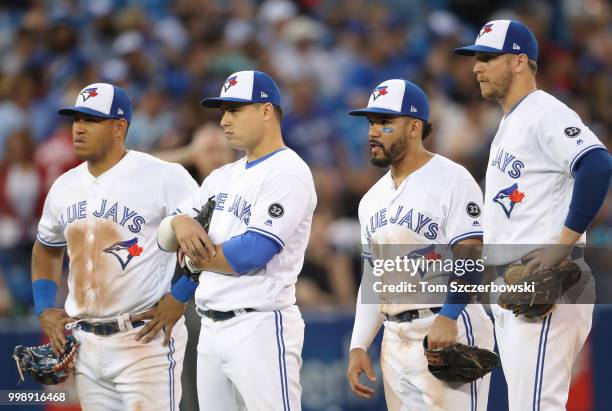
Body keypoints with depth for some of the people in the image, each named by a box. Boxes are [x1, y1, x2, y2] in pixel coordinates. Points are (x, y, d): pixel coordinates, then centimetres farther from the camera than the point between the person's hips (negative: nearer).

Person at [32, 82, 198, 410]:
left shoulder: (163, 177, -9)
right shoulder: (65, 186, 12)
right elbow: (46, 251, 27)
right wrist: (44, 310, 13)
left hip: (146, 341, -7)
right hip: (84, 343, 7)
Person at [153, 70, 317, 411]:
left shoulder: (288, 174, -9)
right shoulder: (223, 177, 17)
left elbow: (252, 253, -19)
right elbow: (167, 238, 16)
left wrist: (195, 254, -3)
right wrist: (181, 223, -7)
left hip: (260, 327, -9)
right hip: (211, 328, 9)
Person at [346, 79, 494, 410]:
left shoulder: (452, 180, -7)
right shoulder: (373, 199, 17)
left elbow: (469, 258, -17)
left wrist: (447, 317, -31)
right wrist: (358, 346, 12)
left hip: (449, 333, -8)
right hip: (395, 338, 8)